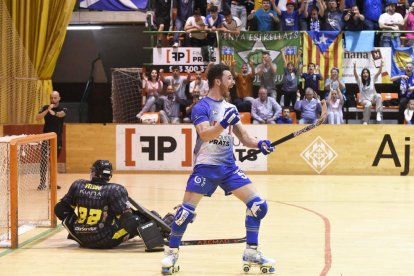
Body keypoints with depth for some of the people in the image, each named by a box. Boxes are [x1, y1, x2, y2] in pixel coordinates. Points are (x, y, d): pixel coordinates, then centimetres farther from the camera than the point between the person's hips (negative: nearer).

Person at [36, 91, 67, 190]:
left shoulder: (63, 109, -2)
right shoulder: (45, 108, 1)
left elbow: (61, 114, -28)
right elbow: (37, 118, -14)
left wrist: (54, 113, -52)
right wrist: (48, 110, -28)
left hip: (57, 139, 1)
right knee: (43, 161, -10)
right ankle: (42, 183, -11)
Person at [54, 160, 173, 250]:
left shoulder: (78, 185, 0)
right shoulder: (115, 190, -13)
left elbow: (60, 209, 9)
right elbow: (127, 218, -17)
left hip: (83, 240, 4)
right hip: (107, 241, -3)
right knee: (137, 219, 10)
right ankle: (163, 227, 25)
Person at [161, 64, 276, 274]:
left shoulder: (230, 108, 12)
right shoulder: (201, 107, -8)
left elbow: (243, 136, 13)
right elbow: (205, 135, -22)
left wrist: (259, 144, -6)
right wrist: (224, 123, -36)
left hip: (229, 166, 6)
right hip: (205, 166, -6)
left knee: (258, 205, -3)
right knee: (186, 210, -9)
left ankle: (251, 253, 7)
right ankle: (171, 252, 10)